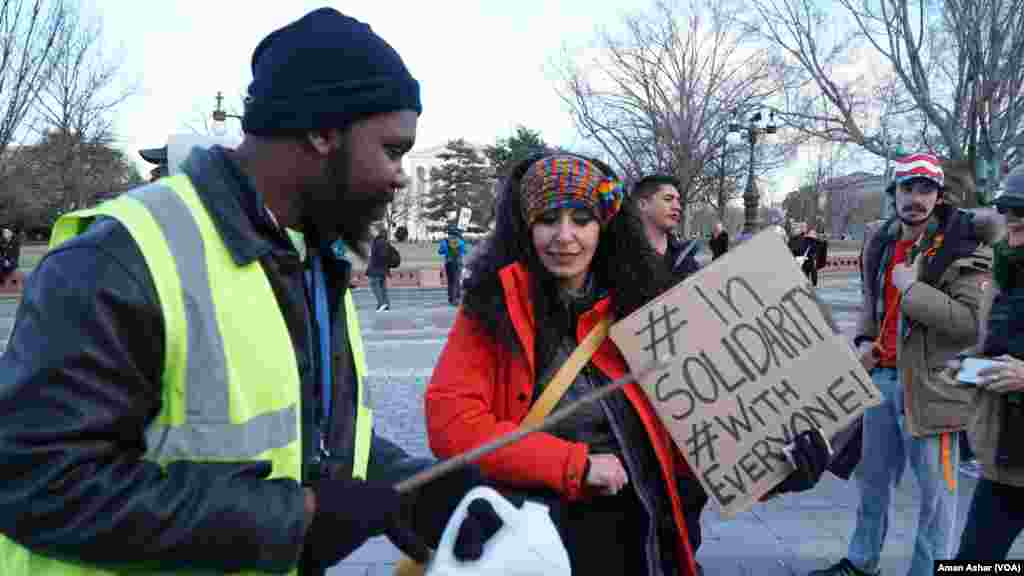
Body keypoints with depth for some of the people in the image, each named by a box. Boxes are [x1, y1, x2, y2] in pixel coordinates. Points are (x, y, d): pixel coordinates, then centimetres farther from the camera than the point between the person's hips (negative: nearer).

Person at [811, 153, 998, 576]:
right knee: (872, 478, 18)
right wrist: (864, 340, 6)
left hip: (930, 382, -6)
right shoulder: (880, 242, 8)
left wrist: (912, 287, -21)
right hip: (882, 376, 7)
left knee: (935, 489, 4)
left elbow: (973, 322, -20)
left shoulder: (963, 245, -11)